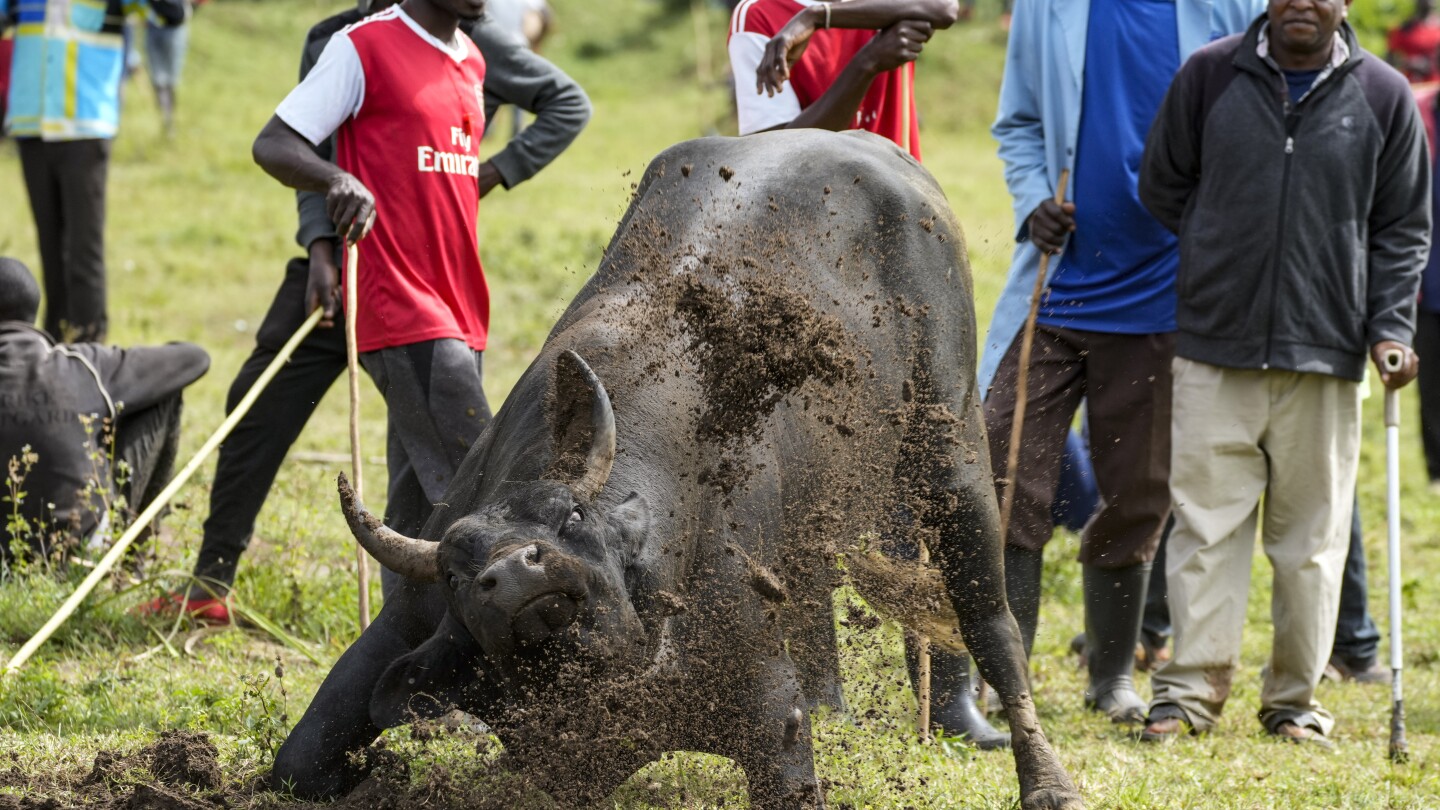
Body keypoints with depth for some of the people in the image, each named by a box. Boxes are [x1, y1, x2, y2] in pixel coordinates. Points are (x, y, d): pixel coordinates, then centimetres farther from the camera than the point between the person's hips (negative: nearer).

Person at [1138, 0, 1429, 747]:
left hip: (1327, 354, 0)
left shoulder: (1383, 96, 2)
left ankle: (1295, 698, 15)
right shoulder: (1210, 76, 2)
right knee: (1206, 522, -2)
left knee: (1311, 536, 5)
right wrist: (1214, 260, 9)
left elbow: (1403, 229, 8)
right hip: (1216, 351, 0)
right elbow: (1161, 187, 13)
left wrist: (1390, 326, -2)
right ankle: (1192, 688, 4)